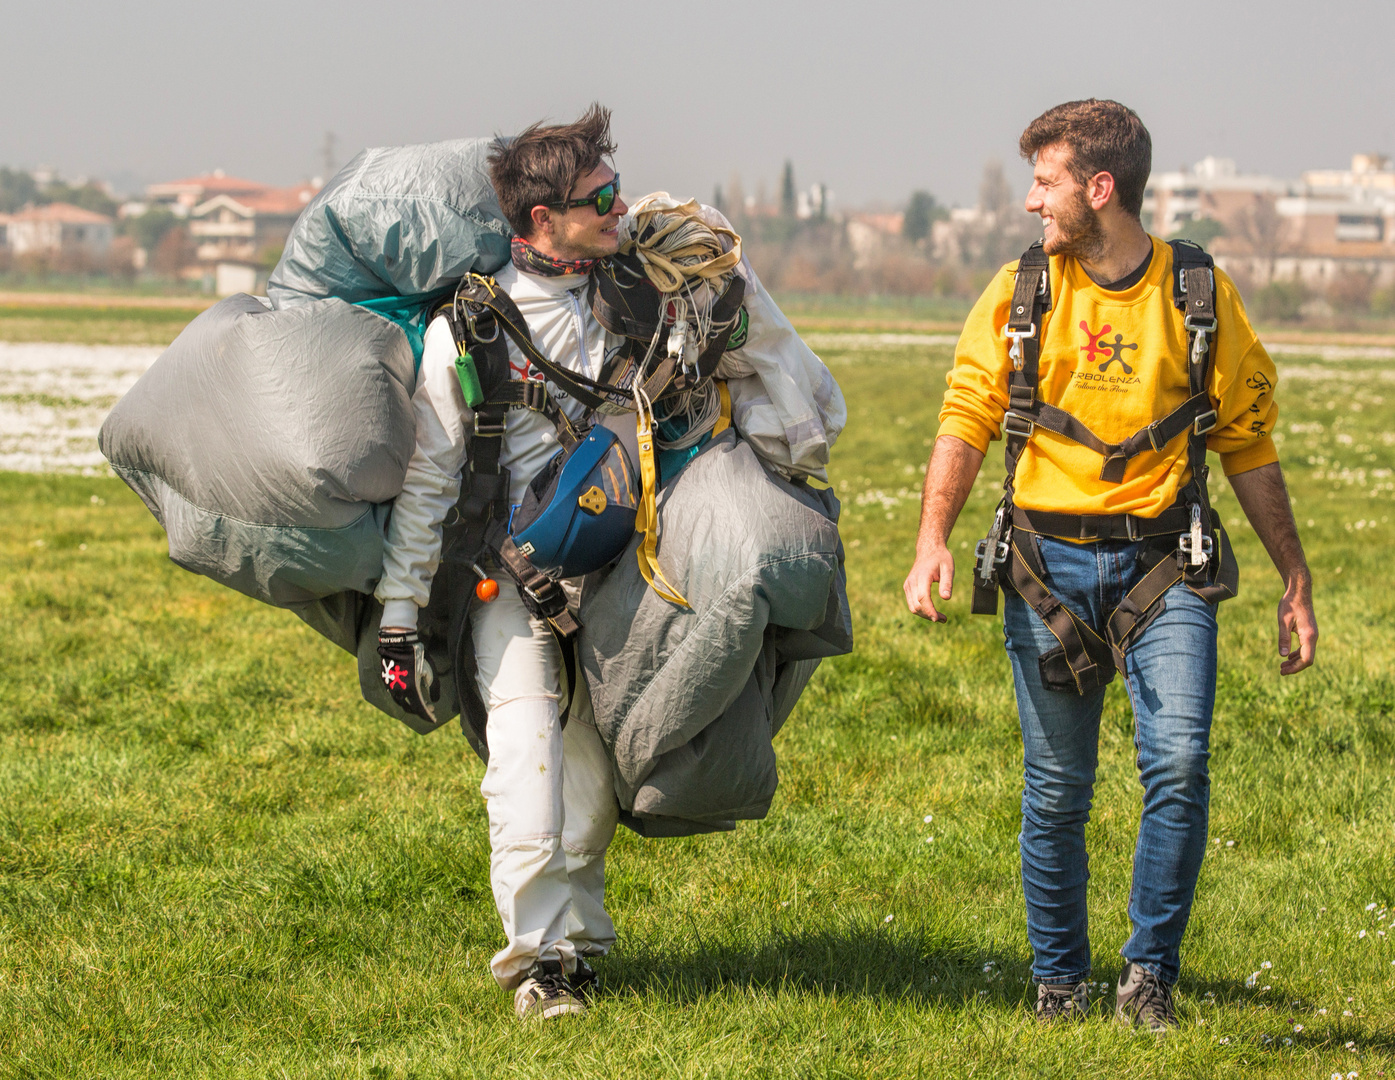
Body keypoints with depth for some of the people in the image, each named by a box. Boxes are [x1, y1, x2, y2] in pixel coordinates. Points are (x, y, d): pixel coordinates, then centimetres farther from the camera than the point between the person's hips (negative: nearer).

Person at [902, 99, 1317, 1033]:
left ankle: (1150, 976, -3)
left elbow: (1248, 446, 8)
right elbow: (965, 422, 1)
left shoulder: (1201, 297, 1)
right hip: (1049, 564, 1)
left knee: (1180, 759, -17)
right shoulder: (1019, 296, 3)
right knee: (1057, 789, 5)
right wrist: (933, 540, -15)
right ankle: (1060, 980, 22)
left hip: (1164, 564, -1)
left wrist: (1296, 582, 10)